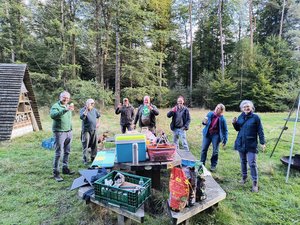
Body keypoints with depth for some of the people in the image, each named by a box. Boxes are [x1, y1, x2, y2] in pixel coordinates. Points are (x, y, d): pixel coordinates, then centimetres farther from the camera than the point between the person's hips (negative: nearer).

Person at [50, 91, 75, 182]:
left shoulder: (68, 106, 14)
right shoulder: (56, 106, -9)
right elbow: (52, 115, -31)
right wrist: (65, 110, -39)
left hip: (69, 132, 7)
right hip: (59, 132, -7)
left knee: (67, 152, 13)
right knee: (58, 153, -4)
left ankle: (65, 168, 26)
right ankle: (56, 173, 5)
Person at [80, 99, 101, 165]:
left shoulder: (94, 110, 9)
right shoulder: (83, 110, -7)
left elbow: (98, 116, 26)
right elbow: (82, 117, -27)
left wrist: (98, 123, 13)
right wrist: (87, 109, -29)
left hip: (94, 130, 5)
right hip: (86, 130, -5)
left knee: (94, 145, 10)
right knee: (85, 145, -4)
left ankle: (93, 157, 23)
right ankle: (85, 159, 5)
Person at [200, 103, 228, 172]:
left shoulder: (222, 119, -10)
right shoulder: (210, 114, -2)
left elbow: (225, 130, -4)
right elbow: (205, 122, 11)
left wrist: (224, 140, -7)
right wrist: (204, 122, -15)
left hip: (216, 135, -2)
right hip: (207, 134, 3)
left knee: (215, 151, 5)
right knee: (204, 149, 7)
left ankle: (213, 166, 22)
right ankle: (202, 164, 23)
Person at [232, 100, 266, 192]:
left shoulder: (255, 117, -8)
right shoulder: (241, 117, 5)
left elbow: (260, 131, -5)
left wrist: (262, 142, -8)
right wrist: (234, 123, -6)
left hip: (251, 144, -5)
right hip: (241, 143, 5)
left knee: (252, 163, -6)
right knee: (243, 161, 16)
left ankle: (255, 183, 5)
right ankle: (244, 177, 32)